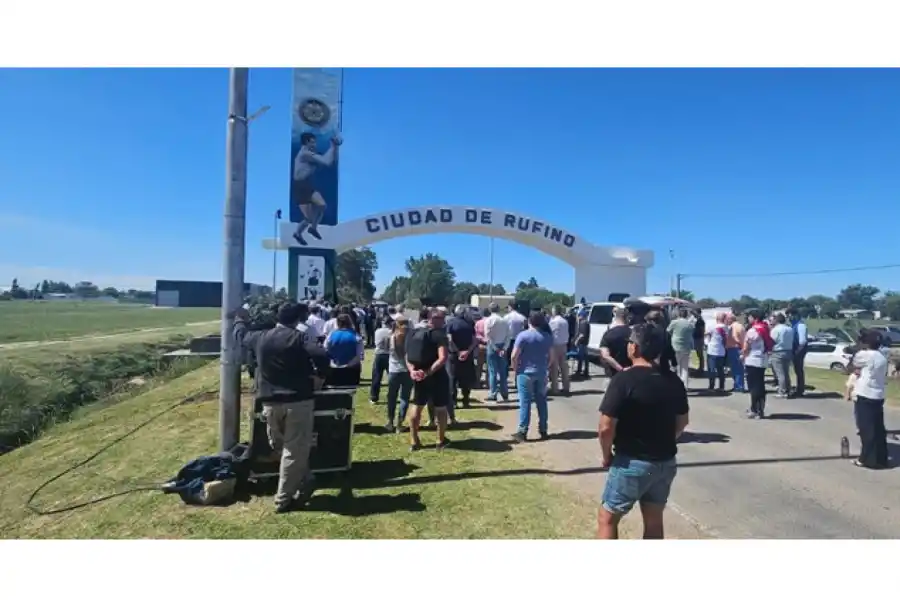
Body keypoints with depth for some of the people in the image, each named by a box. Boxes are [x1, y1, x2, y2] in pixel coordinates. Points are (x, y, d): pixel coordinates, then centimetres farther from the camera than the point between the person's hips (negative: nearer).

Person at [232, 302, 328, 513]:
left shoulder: (260, 337, 6)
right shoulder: (296, 338, -8)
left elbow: (240, 335, 27)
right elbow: (321, 357, -23)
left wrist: (239, 319, 48)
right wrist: (319, 378, -6)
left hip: (270, 402, 5)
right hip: (298, 400, -5)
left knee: (280, 446, 23)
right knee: (295, 450, 4)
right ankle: (284, 499, 9)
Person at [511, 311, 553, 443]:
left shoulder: (523, 335, -10)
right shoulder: (548, 337, 6)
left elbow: (514, 356, -12)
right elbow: (551, 356, 11)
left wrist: (515, 369, 1)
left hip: (525, 373, -4)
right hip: (542, 373, 4)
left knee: (525, 402, -3)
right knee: (541, 401, 11)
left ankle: (522, 432, -4)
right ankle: (543, 430, 17)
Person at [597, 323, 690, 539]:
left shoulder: (624, 380, -20)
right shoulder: (673, 381, 1)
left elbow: (606, 428, -21)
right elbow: (682, 422, 12)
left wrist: (607, 455, -5)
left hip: (632, 462, -6)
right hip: (666, 462, 7)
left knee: (607, 518, 8)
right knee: (654, 520, 19)